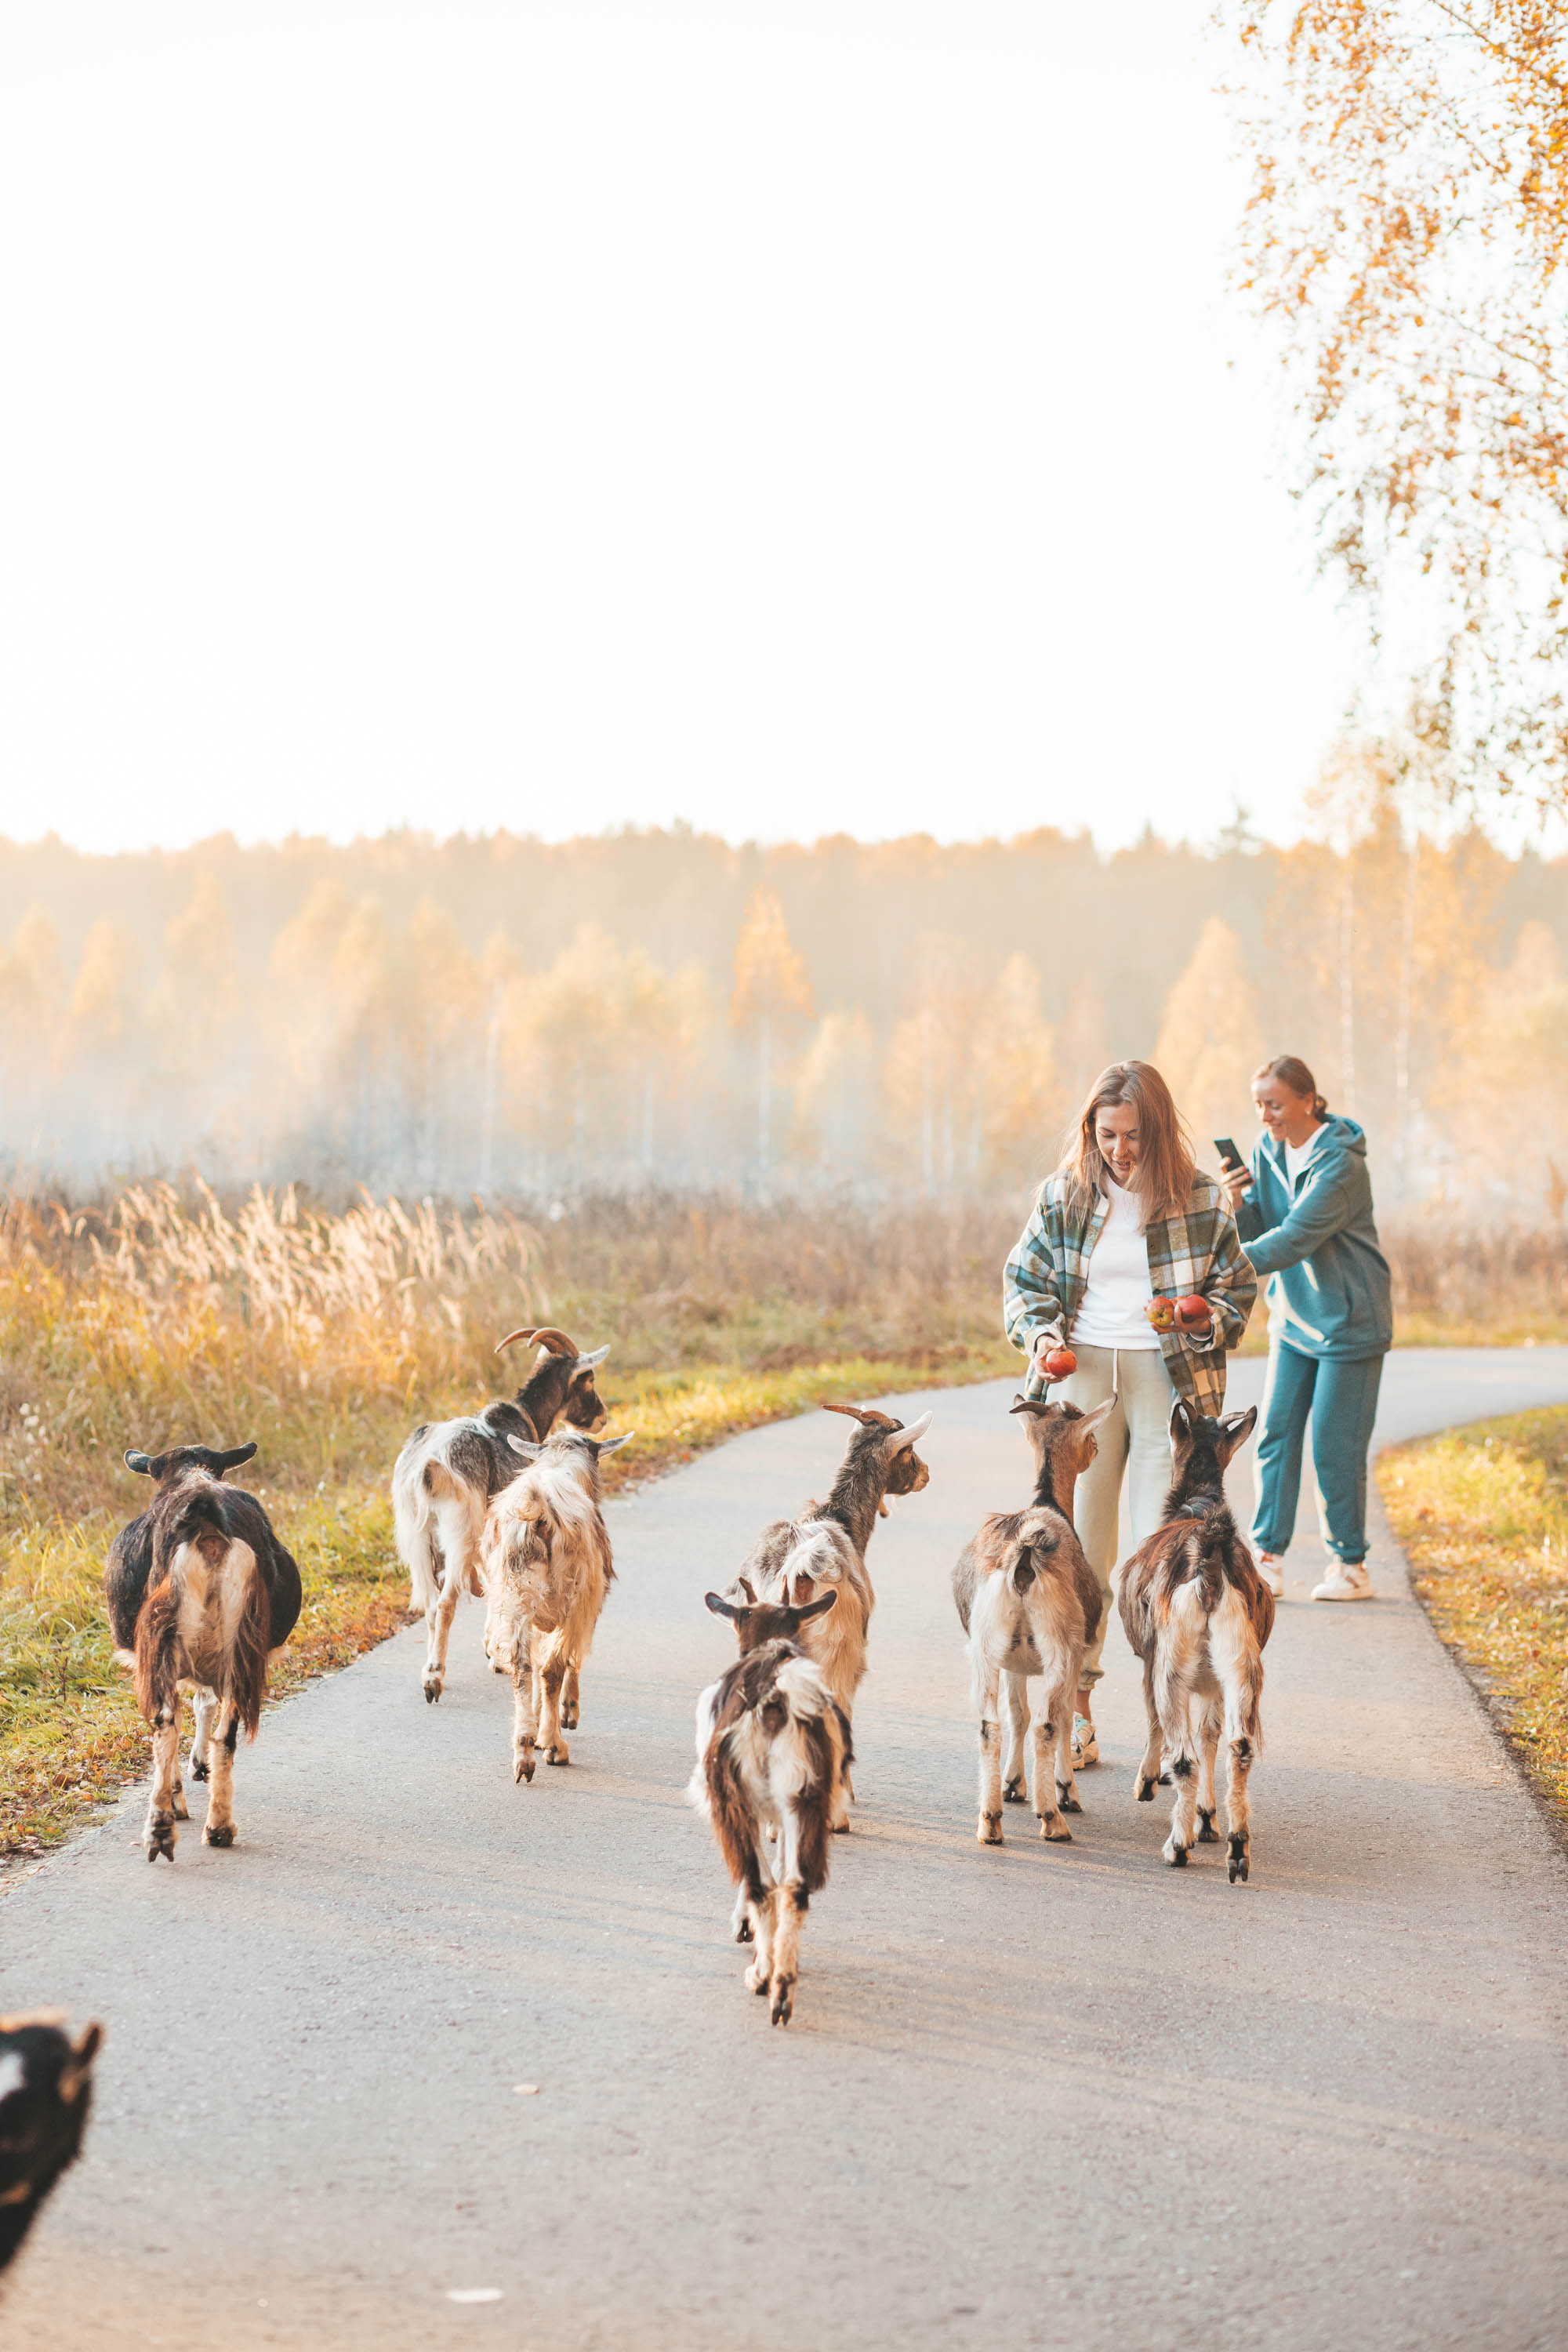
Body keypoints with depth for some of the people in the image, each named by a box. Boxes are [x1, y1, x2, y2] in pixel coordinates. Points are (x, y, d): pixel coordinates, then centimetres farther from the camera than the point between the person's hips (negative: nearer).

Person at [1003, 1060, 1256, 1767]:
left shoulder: (1200, 1200, 0)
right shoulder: (1064, 1196, 4)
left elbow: (1238, 1286, 8)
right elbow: (1023, 1278, 12)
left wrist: (1206, 1322, -12)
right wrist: (1039, 1332, -7)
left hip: (1169, 1377, -2)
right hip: (1082, 1371, 2)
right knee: (1076, 1543, 0)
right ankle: (1076, 1709, 7)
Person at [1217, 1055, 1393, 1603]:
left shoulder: (1340, 1164, -21)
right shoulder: (1268, 1149, 3)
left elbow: (1294, 1239, -29)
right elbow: (1257, 1233, 4)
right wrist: (1238, 1205, -17)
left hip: (1348, 1320, -6)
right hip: (1293, 1316, 7)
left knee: (1336, 1446, -3)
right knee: (1275, 1435, -1)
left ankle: (1350, 1566, 9)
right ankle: (1266, 1560, 0)